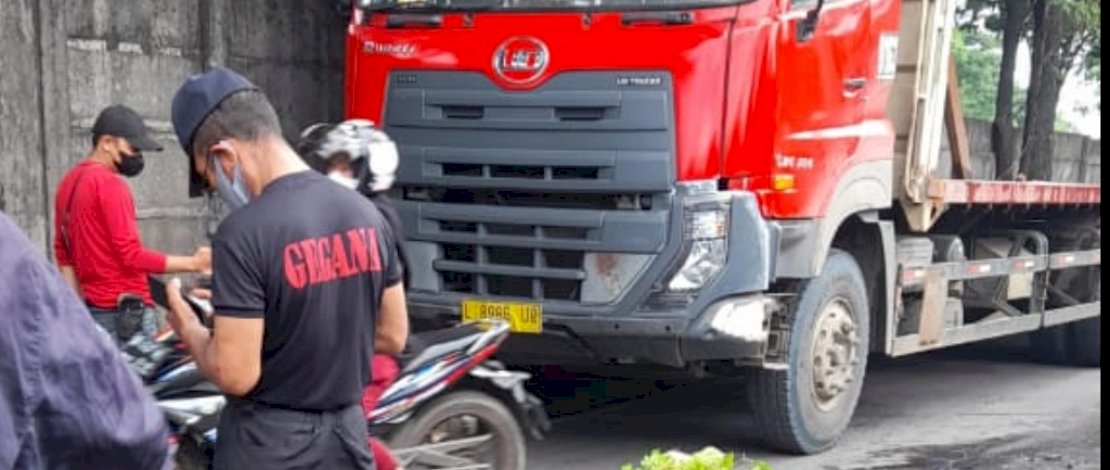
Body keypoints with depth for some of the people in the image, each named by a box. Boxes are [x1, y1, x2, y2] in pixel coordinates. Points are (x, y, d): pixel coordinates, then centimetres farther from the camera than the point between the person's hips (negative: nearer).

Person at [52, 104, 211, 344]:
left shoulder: (70, 182, 14)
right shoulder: (109, 184, -13)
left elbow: (62, 253, 16)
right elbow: (132, 256, -17)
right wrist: (192, 263, -13)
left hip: (93, 309, 9)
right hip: (125, 311, -9)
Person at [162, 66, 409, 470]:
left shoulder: (244, 233, -20)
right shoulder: (365, 213, 1)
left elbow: (235, 374, -19)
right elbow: (393, 336, 9)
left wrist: (189, 329, -1)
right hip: (347, 436, 6)